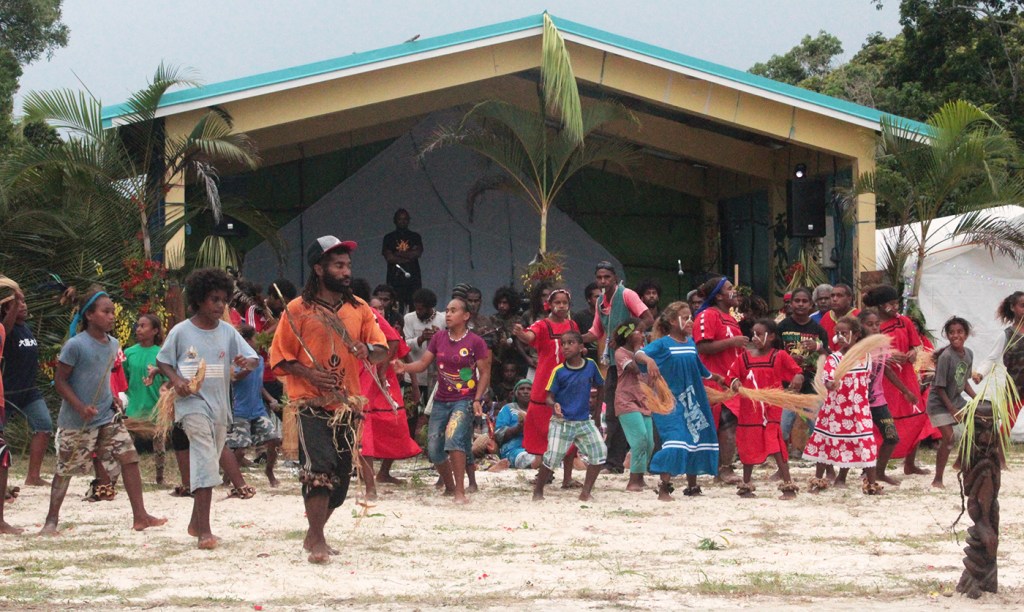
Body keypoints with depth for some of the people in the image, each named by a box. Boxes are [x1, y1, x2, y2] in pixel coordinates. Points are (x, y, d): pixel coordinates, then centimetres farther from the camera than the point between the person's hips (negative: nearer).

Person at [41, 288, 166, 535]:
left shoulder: (113, 344, 6)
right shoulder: (75, 345, -15)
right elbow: (60, 380, -12)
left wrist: (112, 398, 4)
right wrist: (80, 407, -22)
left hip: (108, 416, 6)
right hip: (76, 421, -6)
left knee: (129, 457, -4)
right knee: (65, 469, 5)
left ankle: (140, 516, -1)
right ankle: (51, 521, 20)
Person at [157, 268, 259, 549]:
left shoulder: (227, 331, 4)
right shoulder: (181, 331, -4)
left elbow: (254, 358, 2)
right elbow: (163, 361, 6)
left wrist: (247, 362, -21)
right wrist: (176, 380, -12)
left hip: (219, 404, 5)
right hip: (192, 402, -5)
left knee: (209, 462, 15)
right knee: (206, 458, -18)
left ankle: (196, 523, 31)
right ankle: (204, 530, -19)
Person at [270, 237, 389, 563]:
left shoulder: (359, 309, 10)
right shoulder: (298, 309, -3)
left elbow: (382, 350, 10)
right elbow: (279, 356, -1)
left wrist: (369, 350, -13)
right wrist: (309, 374, -17)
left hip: (346, 404, 5)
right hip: (311, 403, -5)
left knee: (341, 474, 8)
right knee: (318, 467, -17)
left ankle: (314, 534, 24)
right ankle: (317, 540, -11)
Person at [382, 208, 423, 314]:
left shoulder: (415, 237, 14)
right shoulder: (389, 238, 11)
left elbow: (418, 253, -2)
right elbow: (388, 257, -2)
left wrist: (398, 254, -1)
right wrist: (408, 257, -3)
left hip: (413, 278, 1)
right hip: (395, 279, -1)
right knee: (397, 310, -11)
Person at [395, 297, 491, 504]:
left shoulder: (475, 342, -6)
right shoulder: (438, 339, 7)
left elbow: (485, 373, -4)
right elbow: (423, 363, 2)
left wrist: (478, 399, -14)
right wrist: (404, 367, -18)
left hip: (465, 400, -5)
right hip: (441, 400, 6)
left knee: (454, 437, -28)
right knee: (434, 450, 6)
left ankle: (460, 491, -21)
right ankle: (449, 486, 31)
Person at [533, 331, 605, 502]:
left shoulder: (591, 365, -1)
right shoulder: (558, 371, -9)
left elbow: (600, 386, 15)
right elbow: (549, 397, -8)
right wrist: (554, 405, -31)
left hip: (584, 421, 3)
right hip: (561, 422, -3)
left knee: (600, 452, -9)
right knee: (552, 457, -12)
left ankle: (586, 492, 0)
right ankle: (538, 491, 9)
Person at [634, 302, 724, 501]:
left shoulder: (691, 344, 10)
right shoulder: (663, 344, -9)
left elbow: (700, 369, 28)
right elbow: (638, 354, -25)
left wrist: (715, 377, 42)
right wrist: (649, 360, -46)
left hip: (692, 400, 7)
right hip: (670, 400, -7)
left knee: (696, 440, 12)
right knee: (675, 440, -20)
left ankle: (692, 486, 27)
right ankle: (664, 488, -14)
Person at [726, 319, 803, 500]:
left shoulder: (779, 356, -2)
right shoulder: (744, 357, 5)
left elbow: (797, 371, 0)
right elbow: (731, 375, 6)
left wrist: (798, 378, -22)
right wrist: (735, 383, -15)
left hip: (772, 411, -3)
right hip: (749, 411, 3)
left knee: (777, 448, -8)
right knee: (749, 449, 12)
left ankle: (788, 486, -4)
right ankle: (746, 485, 25)